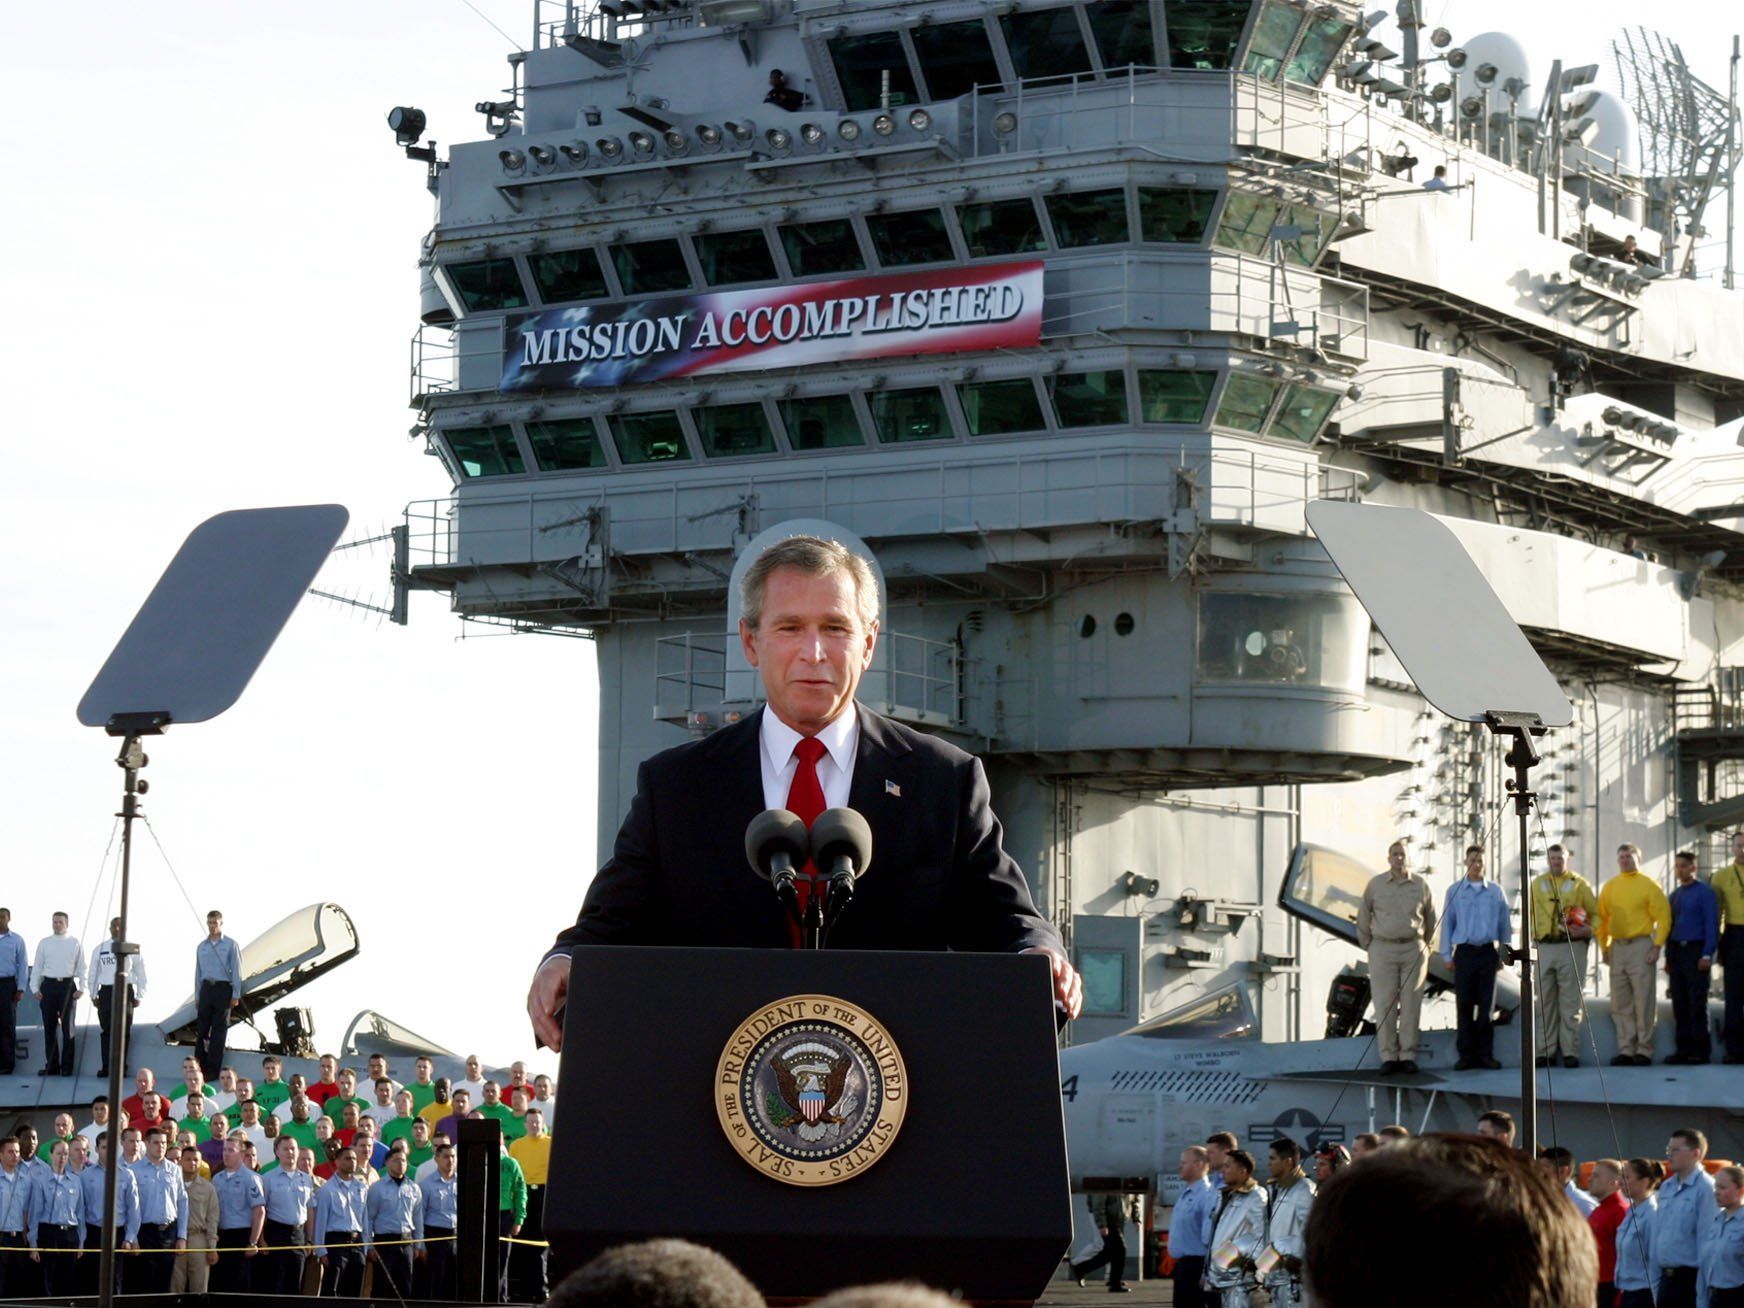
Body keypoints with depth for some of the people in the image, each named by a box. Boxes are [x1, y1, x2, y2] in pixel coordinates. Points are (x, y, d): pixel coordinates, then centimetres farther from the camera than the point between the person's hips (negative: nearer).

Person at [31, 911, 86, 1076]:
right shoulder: (44, 943, 9)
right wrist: (35, 988, 2)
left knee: (67, 1027, -1)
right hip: (48, 985, 2)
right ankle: (51, 1066, 7)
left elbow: (81, 967, 4)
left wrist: (81, 988, -4)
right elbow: (37, 967, 10)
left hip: (68, 985, -2)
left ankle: (67, 1066, 3)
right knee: (49, 1027, 2)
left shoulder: (75, 943, 5)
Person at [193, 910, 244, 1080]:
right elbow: (198, 972, 17)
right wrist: (197, 997, 15)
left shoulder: (230, 945, 0)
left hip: (223, 988, -4)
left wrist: (236, 995, -7)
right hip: (206, 988, 4)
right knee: (201, 1029, 3)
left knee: (219, 1030, -3)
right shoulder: (201, 947, 13)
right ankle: (199, 1067, 6)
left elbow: (236, 971, -1)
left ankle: (213, 1069, -1)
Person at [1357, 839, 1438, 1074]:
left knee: (1411, 1003, 0)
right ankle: (1388, 1056, 0)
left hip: (1413, 950, 1)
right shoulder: (1375, 885, 3)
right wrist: (1368, 946, 6)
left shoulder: (1420, 885, 6)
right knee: (1385, 1004, -3)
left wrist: (1427, 947, 13)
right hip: (1383, 950, -1)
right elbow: (1363, 918, 9)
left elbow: (1430, 917, 16)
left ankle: (1408, 1055, 4)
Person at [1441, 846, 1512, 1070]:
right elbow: (1447, 923, 8)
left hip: (1488, 952, 1)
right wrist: (1447, 955, 5)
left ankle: (1485, 1053, 6)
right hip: (1464, 952, -1)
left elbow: (1504, 925, 12)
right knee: (1464, 1005, -1)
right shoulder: (1455, 891, 6)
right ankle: (1466, 1054, 2)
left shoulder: (1495, 891, 8)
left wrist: (1504, 954, 8)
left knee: (1487, 1004, 1)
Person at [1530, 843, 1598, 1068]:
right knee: (1545, 1002, 4)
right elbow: (1529, 913, 18)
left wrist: (1588, 930, -9)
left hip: (1571, 946, -3)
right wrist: (1531, 933, 1)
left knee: (1570, 1002, -4)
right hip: (1545, 947, 3)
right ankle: (1546, 1051, 7)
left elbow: (1596, 913, 9)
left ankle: (1570, 1051, -2)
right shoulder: (1538, 884, 15)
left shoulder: (1578, 883, 7)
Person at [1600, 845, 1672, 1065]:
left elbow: (1664, 917, -5)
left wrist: (1657, 946, -12)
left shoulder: (1648, 886, -2)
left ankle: (1644, 1049, 0)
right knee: (1621, 1004, 6)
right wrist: (1604, 946, 9)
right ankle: (1626, 1049, 11)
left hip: (1640, 946, -5)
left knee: (1644, 1001, -5)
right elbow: (1602, 918, 17)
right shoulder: (1610, 887, 13)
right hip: (1617, 947, 5)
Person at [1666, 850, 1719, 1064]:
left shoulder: (1705, 892, -4)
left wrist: (1707, 955, -15)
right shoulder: (1675, 894, 16)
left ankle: (1701, 1049, -3)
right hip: (1676, 951, 7)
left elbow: (1712, 925, -9)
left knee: (1697, 1001, -6)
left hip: (1695, 951, -7)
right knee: (1679, 1003, 6)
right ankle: (1684, 1049, 10)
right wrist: (1668, 957, 15)